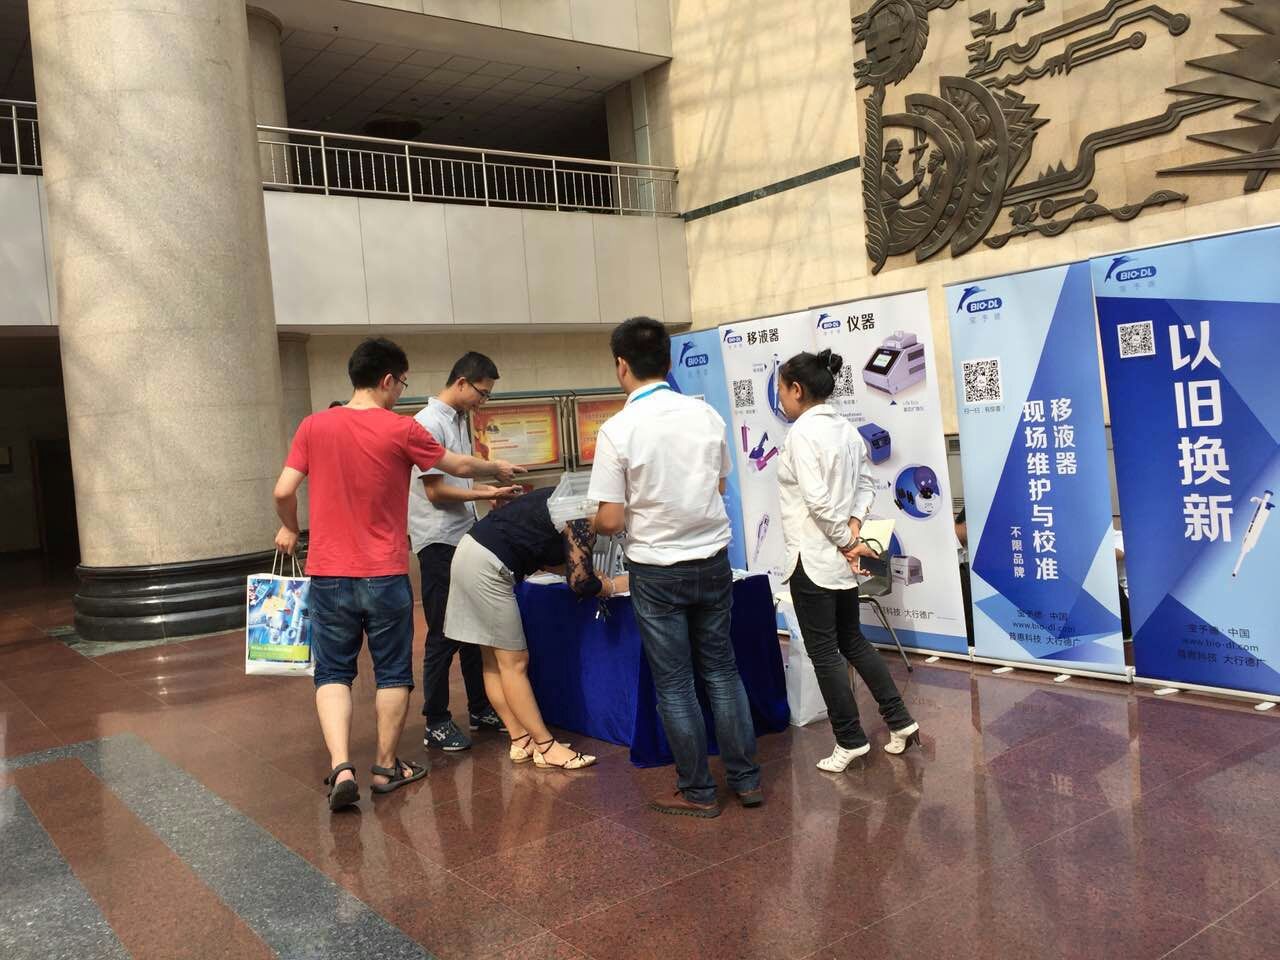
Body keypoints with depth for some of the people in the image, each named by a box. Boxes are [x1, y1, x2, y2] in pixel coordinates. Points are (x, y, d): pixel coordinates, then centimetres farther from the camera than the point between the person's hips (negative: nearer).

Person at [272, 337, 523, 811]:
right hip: (384, 576, -2)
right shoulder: (401, 430, -7)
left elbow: (283, 491, -1)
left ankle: (341, 767, -1)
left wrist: (289, 529, 19)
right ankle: (387, 767, 23)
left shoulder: (313, 427, 0)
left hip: (328, 574, 2)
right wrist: (498, 468, 24)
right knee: (392, 673, 13)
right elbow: (459, 466, 5)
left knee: (333, 673, 12)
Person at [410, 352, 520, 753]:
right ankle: (436, 722, 11)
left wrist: (490, 489, 6)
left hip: (465, 539, 9)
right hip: (439, 542, -9)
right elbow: (435, 491, -17)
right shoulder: (429, 423, -15)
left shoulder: (459, 420, 13)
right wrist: (485, 495, -12)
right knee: (443, 635, -1)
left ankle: (480, 708, 27)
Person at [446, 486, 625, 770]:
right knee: (514, 663, -3)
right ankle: (546, 748, 5)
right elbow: (581, 584, -12)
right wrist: (615, 585, 6)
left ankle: (521, 742, 17)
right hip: (487, 567, -10)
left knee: (494, 662, 10)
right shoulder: (583, 520, -12)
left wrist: (598, 577, 18)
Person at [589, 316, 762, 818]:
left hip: (657, 569, -4)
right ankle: (746, 779, 23)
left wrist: (592, 526, 6)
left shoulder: (617, 430, -16)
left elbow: (610, 520, -16)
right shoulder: (706, 414, -3)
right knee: (722, 670, 16)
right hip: (712, 557, 4)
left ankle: (698, 792, 19)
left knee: (674, 683, 9)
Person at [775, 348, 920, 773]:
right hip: (840, 557, 9)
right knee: (853, 641, 20)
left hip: (813, 558, -9)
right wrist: (853, 526, 0)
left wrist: (846, 542, -11)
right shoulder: (847, 429, 9)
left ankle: (850, 740, 13)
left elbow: (818, 501, -22)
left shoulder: (802, 432, -17)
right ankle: (900, 721, 23)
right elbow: (866, 483, 12)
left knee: (824, 653, 3)